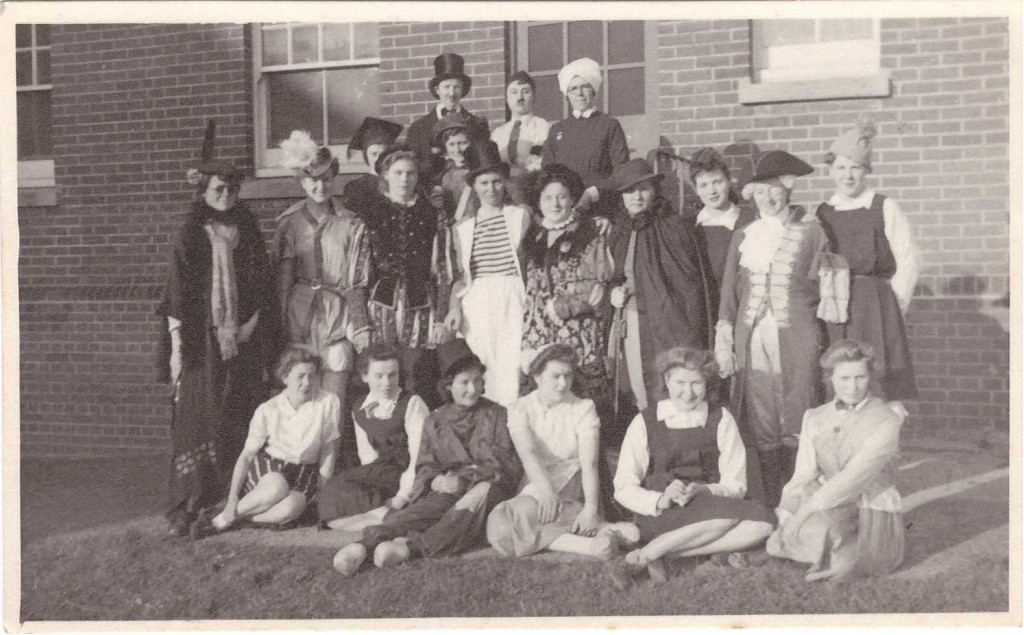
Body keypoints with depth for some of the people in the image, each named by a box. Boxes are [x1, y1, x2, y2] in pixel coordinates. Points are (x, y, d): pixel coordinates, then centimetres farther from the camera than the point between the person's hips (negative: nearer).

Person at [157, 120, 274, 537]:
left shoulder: (246, 230, 10)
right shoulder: (191, 234, -1)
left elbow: (264, 285, 12)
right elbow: (176, 295, -3)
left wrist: (253, 323, -1)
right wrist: (176, 346, -7)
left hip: (243, 342, 3)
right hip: (201, 341, -3)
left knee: (240, 420, 3)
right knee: (197, 419, -4)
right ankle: (185, 507, -1)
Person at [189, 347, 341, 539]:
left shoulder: (329, 402, -12)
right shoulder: (268, 410, -11)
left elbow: (328, 450, -2)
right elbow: (247, 454, -8)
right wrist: (232, 498, -16)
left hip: (304, 472, 1)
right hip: (266, 467, -1)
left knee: (287, 510, -33)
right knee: (276, 488, -38)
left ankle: (229, 518, -15)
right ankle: (220, 519, -19)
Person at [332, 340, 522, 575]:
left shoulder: (497, 415, 10)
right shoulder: (435, 421, 18)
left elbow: (506, 465, 0)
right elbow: (425, 466, 13)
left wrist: (463, 479, -15)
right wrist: (435, 481, -13)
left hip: (489, 487, -1)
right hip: (446, 490, 1)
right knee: (434, 505, -35)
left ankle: (410, 545, -54)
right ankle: (367, 542, -57)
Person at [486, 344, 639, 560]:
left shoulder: (584, 408, 1)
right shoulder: (520, 409, 2)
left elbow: (589, 463, -12)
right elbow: (527, 453, -16)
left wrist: (591, 508, -29)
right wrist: (545, 489, -35)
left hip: (572, 483, -1)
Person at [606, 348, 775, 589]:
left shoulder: (721, 420, 7)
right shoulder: (645, 423, 3)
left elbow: (735, 485, 4)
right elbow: (624, 488, 1)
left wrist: (703, 490, -18)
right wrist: (661, 500, -19)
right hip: (658, 518, -3)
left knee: (763, 520, -28)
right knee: (733, 512, -31)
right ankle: (637, 559, -27)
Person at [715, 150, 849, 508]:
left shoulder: (810, 231, 4)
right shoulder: (743, 237, 12)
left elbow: (827, 280, 9)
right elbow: (729, 294, 13)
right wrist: (724, 344, 9)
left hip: (797, 337, -2)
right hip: (753, 339, 3)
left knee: (798, 428, -4)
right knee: (761, 427, 2)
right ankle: (771, 507, 11)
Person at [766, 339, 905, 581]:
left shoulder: (886, 422, -9)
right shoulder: (815, 418, 8)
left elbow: (855, 478, -21)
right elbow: (804, 475, 1)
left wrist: (805, 510, -27)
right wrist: (786, 513, -17)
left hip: (873, 514, -5)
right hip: (832, 510, 5)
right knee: (777, 544, -20)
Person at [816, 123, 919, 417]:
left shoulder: (884, 208, 0)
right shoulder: (822, 213, 10)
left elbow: (907, 262, -1)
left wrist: (893, 306, -3)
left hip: (877, 305, -3)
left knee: (885, 393, -7)